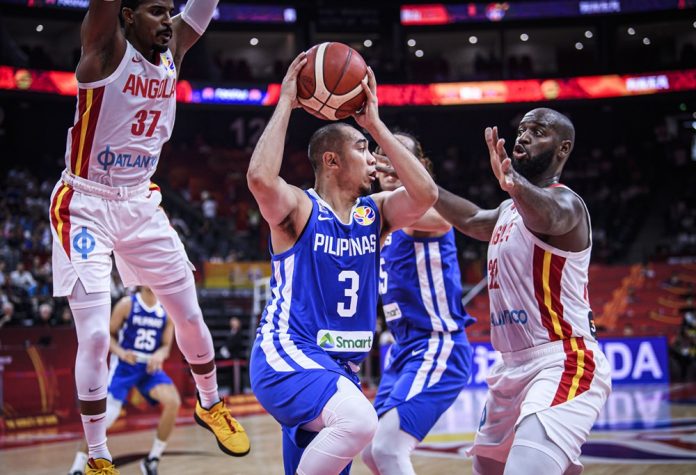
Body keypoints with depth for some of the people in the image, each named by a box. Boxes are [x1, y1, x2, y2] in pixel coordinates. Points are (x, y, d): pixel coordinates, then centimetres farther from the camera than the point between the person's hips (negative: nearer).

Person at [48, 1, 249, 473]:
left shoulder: (173, 49, 2)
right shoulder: (106, 47, -14)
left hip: (141, 204, 6)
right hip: (85, 207, -6)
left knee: (191, 317, 11)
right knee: (95, 336, -10)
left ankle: (210, 406, 36)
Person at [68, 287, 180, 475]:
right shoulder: (127, 304, -8)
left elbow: (166, 346, 5)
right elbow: (108, 335, -2)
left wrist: (159, 355, -19)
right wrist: (121, 352, -21)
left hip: (149, 366, 3)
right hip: (124, 365, -3)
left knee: (173, 402, -21)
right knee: (105, 416, -15)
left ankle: (152, 459, -5)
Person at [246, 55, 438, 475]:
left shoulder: (374, 212, 10)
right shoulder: (299, 209, -7)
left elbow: (425, 194, -8)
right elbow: (260, 178, -29)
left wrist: (376, 123, -4)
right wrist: (286, 102, -18)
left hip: (340, 366, 7)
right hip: (287, 355, -7)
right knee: (359, 421, -33)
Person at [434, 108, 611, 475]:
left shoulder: (564, 201, -13)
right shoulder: (510, 209, 15)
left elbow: (549, 216, -38)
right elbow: (472, 220, 35)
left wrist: (514, 183, -59)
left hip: (564, 364, -10)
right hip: (514, 365, 10)